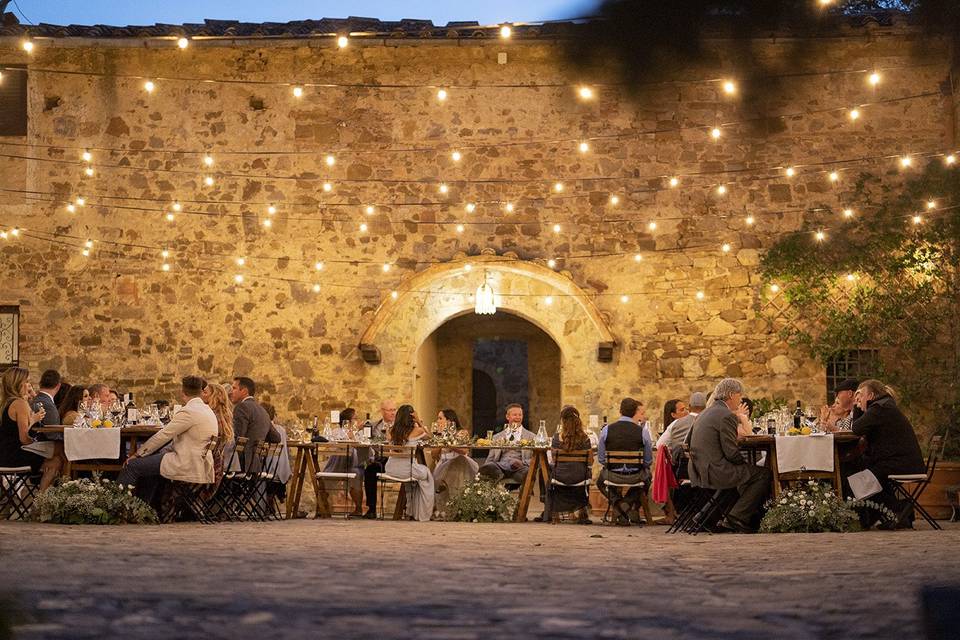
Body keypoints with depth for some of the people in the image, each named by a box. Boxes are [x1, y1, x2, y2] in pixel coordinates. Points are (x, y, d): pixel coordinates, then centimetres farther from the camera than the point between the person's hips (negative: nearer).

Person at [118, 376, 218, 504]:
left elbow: (163, 436, -13)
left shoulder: (188, 412, -17)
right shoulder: (207, 410, 14)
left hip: (188, 467, -10)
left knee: (132, 465, -4)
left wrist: (138, 453, -4)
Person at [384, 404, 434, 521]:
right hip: (405, 469, -5)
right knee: (426, 473, 29)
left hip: (390, 469, 5)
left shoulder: (391, 431, 1)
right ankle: (421, 515, 32)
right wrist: (418, 421, 2)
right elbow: (427, 433, 13)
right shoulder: (416, 431, -9)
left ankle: (410, 511, 44)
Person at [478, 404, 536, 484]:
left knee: (526, 472, -43)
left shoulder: (531, 437, 19)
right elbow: (490, 458, 22)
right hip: (501, 465, 3)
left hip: (518, 467, -3)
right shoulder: (497, 437, 26)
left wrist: (522, 463, -12)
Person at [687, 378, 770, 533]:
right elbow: (732, 454, -16)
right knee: (764, 474, -4)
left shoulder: (705, 413, 17)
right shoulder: (726, 416, -14)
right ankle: (738, 517, -3)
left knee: (746, 471, 26)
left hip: (698, 472, 10)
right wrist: (746, 461, 3)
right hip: (715, 473, -10)